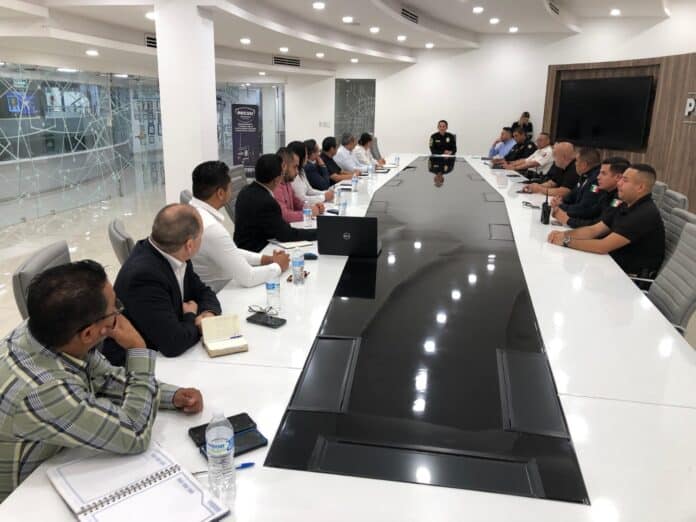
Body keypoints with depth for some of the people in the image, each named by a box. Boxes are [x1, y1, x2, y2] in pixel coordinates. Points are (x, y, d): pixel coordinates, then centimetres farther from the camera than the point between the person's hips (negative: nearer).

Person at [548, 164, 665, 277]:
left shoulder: (646, 215, -24)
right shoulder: (626, 206, 6)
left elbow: (604, 246, -27)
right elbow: (593, 230, 6)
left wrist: (566, 241, -21)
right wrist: (564, 234, -10)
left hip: (632, 277, -8)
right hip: (617, 263, 8)